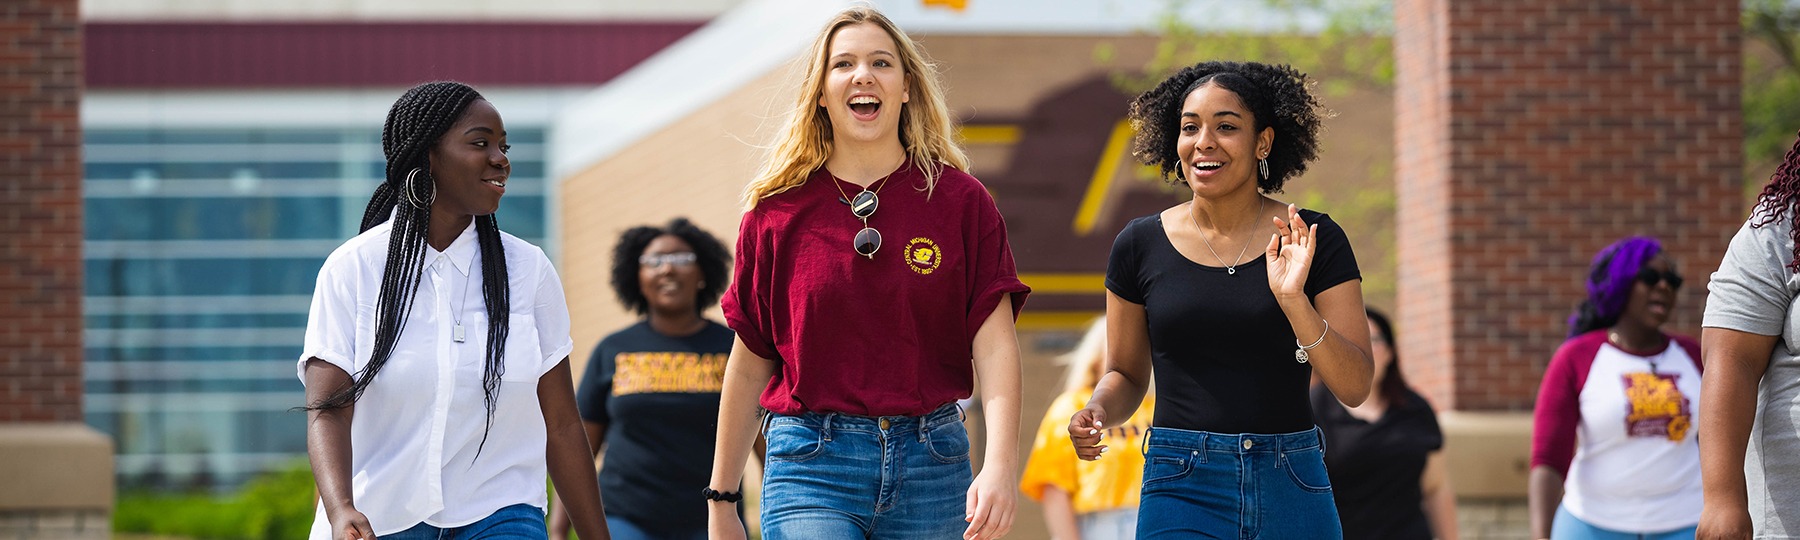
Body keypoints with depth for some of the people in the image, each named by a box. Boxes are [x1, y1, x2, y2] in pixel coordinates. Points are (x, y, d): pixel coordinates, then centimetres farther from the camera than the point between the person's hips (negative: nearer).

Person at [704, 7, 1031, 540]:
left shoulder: (960, 201, 4)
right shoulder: (779, 211, 4)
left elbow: (995, 345, -4)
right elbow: (749, 366, 10)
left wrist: (1000, 466, -19)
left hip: (932, 462, 1)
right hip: (811, 463, -1)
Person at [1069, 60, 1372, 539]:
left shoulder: (1315, 242, 0)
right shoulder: (1142, 244, 4)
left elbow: (1354, 387, -5)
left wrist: (1293, 301, -19)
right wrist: (1097, 411, -8)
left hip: (1292, 489, 0)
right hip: (1182, 491, 0)